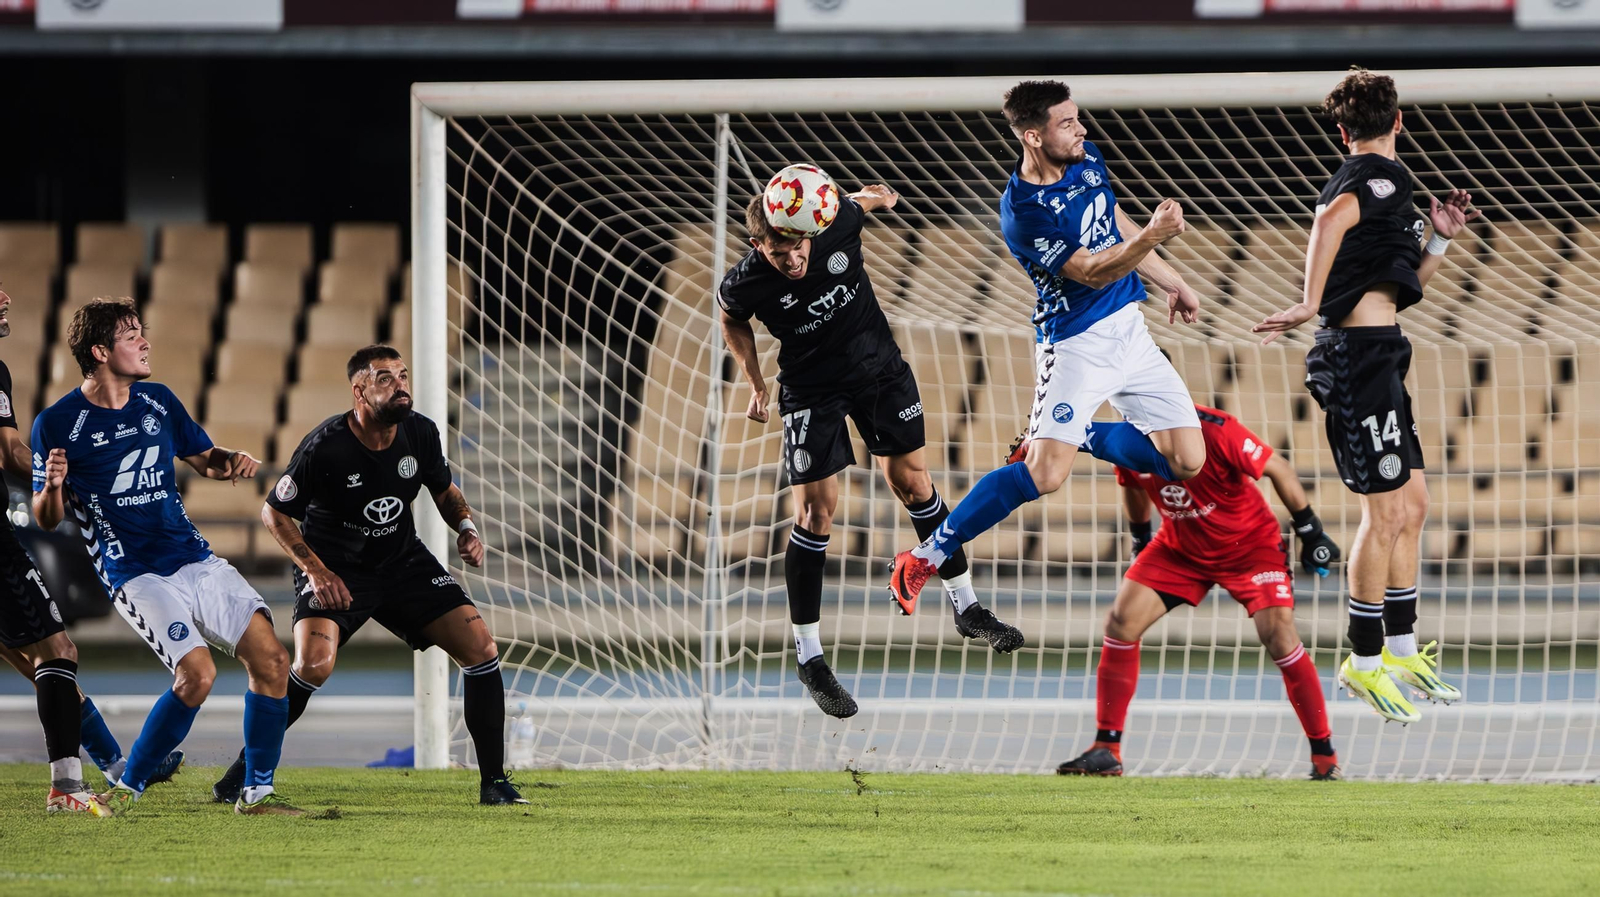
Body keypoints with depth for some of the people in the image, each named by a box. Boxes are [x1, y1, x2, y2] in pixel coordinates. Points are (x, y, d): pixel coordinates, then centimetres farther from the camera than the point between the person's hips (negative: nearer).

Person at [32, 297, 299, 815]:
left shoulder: (159, 402, 9)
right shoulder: (57, 424, -6)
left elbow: (204, 459, 24)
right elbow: (46, 520, 0)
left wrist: (232, 462, 1)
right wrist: (53, 488, -23)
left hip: (196, 561, 6)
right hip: (135, 575, -6)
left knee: (270, 657, -9)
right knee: (197, 673, -24)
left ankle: (257, 792, 3)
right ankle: (126, 789, -8)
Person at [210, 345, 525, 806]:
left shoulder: (420, 434, -9)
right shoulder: (325, 447, -23)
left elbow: (444, 489, 12)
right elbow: (274, 512, -11)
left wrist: (466, 527, -8)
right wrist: (315, 570, -21)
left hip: (404, 561, 5)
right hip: (335, 568, -5)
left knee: (481, 649, -7)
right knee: (314, 665, -28)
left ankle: (494, 782, 3)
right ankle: (246, 768, -8)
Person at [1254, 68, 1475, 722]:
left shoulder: (1360, 179, 22)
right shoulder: (1383, 174, -8)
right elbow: (1330, 219, -30)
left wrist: (1439, 241, 15)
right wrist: (1311, 305, -32)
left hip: (1373, 355, 10)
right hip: (1363, 351, -10)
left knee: (1411, 504, 16)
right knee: (1386, 512, -6)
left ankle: (1402, 651, 23)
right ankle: (1365, 662, -1)